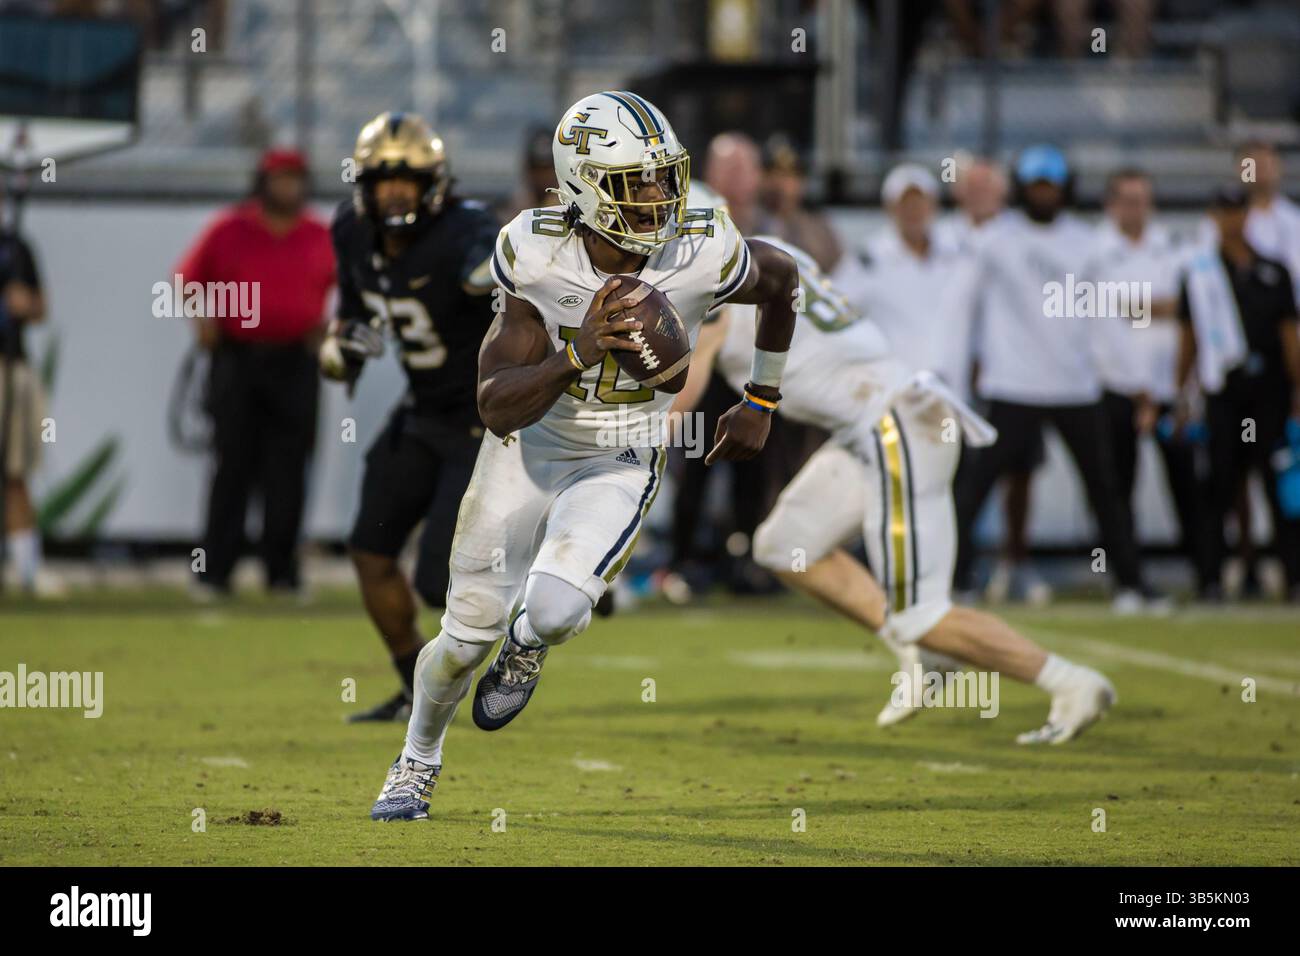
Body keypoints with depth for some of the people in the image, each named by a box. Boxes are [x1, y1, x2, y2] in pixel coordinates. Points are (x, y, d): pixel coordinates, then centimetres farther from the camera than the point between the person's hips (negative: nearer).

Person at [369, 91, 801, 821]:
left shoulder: (704, 256, -24)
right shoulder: (537, 256, -24)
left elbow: (783, 278, 1)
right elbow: (498, 406, -26)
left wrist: (761, 405, 9)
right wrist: (577, 354, -44)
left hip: (621, 467, -1)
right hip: (528, 449, 1)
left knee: (554, 610, -25)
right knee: (470, 633, 8)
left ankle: (529, 643, 15)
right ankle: (419, 761, 38)